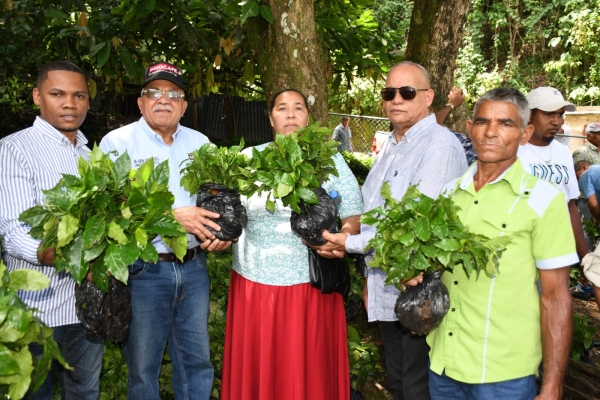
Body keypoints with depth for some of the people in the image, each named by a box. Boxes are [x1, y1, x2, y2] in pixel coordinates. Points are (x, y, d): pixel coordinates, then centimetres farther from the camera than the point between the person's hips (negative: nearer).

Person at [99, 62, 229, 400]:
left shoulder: (200, 143, 10)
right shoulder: (118, 142, -5)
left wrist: (222, 230, -6)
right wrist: (172, 217, -22)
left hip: (194, 267, 4)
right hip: (144, 271, -4)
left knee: (197, 362, 15)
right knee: (143, 368, 10)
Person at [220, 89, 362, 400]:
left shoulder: (329, 160, 4)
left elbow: (354, 217, 1)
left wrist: (342, 238, -20)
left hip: (310, 285, -2)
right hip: (253, 283, 2)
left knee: (307, 370, 7)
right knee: (254, 369, 11)